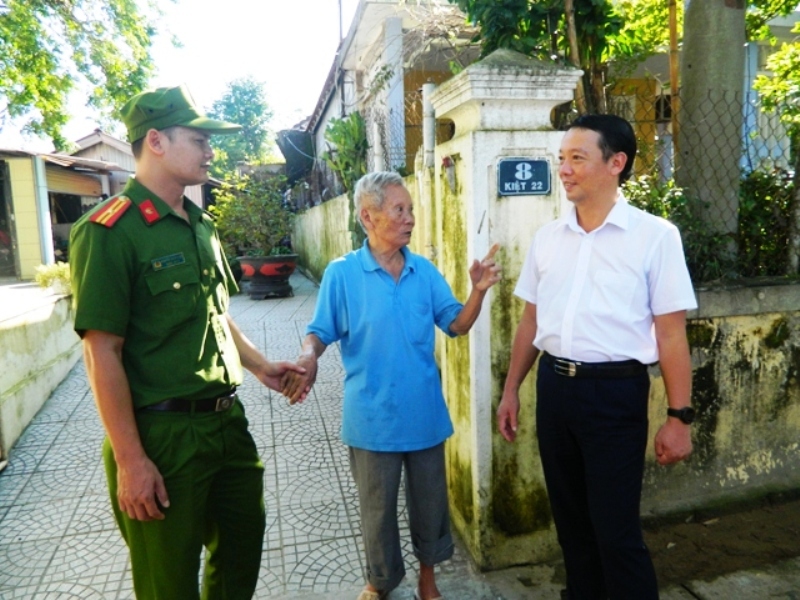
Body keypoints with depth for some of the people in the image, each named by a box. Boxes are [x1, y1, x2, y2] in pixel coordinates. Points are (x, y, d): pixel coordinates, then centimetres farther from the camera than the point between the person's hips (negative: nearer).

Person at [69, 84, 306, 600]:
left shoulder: (203, 226, 10)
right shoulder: (109, 231, -14)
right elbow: (103, 353, -17)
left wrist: (259, 365, 11)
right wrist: (130, 461, -17)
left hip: (227, 422, 7)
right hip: (162, 435, -7)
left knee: (242, 548, 22)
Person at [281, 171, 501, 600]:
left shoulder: (425, 271, 0)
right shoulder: (342, 273, -8)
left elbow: (456, 325, 1)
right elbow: (320, 332, -6)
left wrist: (478, 291, -15)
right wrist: (308, 356, -27)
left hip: (424, 412, 3)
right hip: (373, 416, -3)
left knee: (430, 502, 17)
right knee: (378, 507, 15)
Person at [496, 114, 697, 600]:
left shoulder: (655, 235, -8)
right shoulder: (547, 237, 6)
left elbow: (671, 332, -8)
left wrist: (680, 417, -8)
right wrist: (511, 389, 13)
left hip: (615, 391, -5)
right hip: (554, 387, 5)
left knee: (616, 531, 4)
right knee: (571, 520, 19)